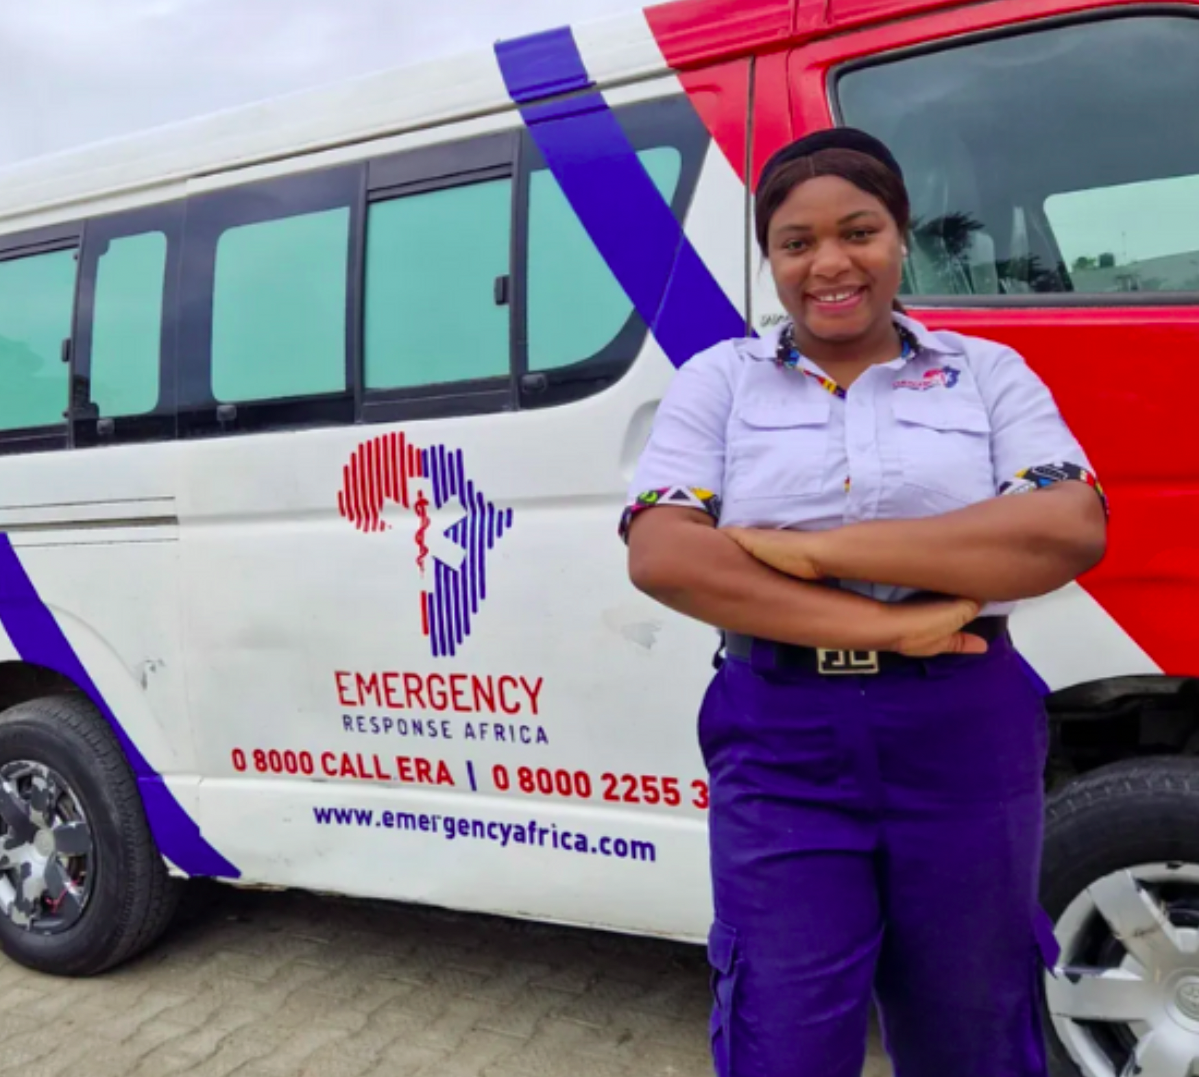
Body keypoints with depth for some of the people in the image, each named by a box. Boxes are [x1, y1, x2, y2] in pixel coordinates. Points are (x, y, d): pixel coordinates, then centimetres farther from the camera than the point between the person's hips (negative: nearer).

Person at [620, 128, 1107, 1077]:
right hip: (782, 747, -1)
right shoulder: (719, 380, 4)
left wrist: (816, 548, -17)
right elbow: (661, 558, -10)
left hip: (967, 740, 1)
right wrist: (882, 622, -17)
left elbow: (1072, 532, -11)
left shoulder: (986, 372, 5)